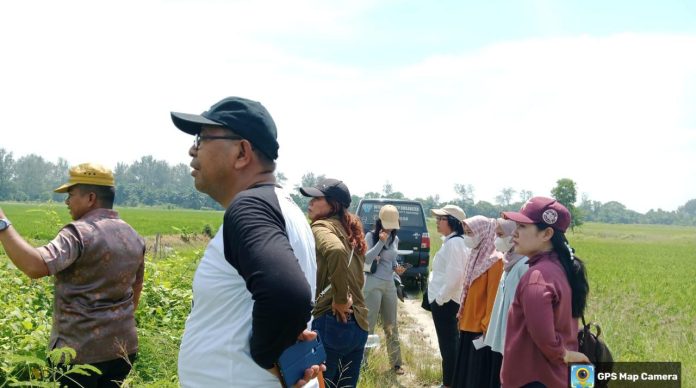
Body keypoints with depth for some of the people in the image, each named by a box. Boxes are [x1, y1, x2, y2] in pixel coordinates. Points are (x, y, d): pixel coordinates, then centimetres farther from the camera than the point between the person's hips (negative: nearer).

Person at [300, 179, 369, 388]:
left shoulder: (321, 226, -8)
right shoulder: (349, 231, 17)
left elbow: (336, 251, -30)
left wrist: (339, 300, -22)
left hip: (331, 322, -8)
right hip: (358, 323, 8)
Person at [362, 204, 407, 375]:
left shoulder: (395, 239, 10)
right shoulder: (371, 236, -7)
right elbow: (367, 259, -17)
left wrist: (397, 267, 0)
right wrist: (380, 242, -21)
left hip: (389, 284, 6)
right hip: (373, 284, -6)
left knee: (391, 325, 12)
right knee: (368, 324, -2)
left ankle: (396, 363, 19)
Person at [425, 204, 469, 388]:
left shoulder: (454, 242, -18)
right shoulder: (451, 241, 13)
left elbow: (454, 276, -25)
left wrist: (440, 298, -17)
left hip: (445, 301, -10)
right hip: (444, 300, 10)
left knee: (448, 344, -2)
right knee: (450, 343, 15)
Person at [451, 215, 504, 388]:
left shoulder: (495, 260, -15)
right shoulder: (476, 256, 12)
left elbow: (493, 298, -17)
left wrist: (486, 330, -18)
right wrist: (462, 318, 15)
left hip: (480, 330, -8)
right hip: (468, 327, 8)